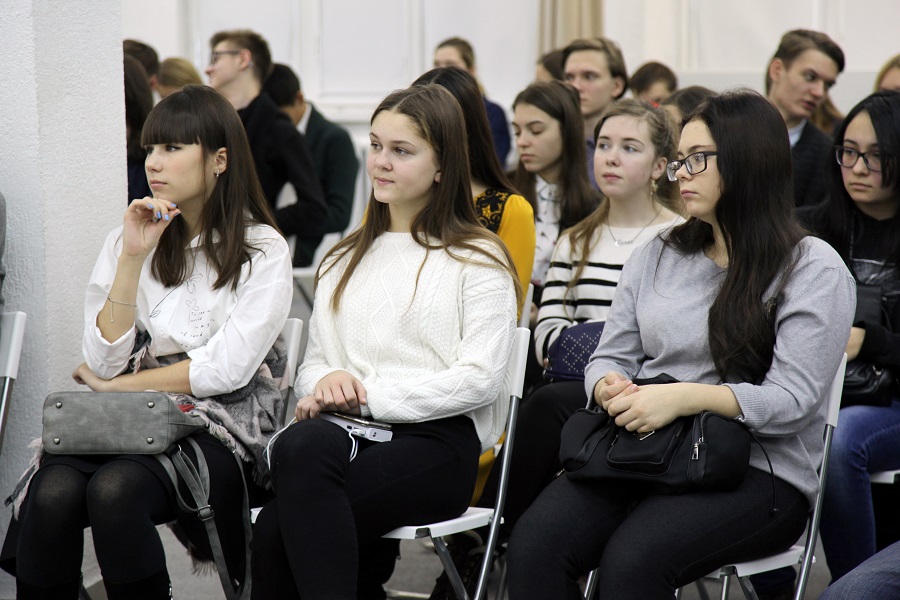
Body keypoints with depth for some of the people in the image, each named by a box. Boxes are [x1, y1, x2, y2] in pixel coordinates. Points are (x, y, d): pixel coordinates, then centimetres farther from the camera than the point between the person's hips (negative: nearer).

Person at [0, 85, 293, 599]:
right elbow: (106, 360, 3)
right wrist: (133, 258, -4)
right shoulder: (127, 239, 14)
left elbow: (224, 370, -9)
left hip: (218, 428, -4)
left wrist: (117, 385, -2)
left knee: (115, 489, -34)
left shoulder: (262, 250, 1)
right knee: (53, 492, -29)